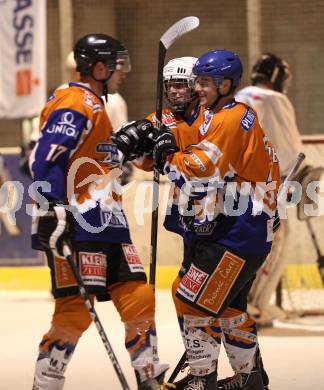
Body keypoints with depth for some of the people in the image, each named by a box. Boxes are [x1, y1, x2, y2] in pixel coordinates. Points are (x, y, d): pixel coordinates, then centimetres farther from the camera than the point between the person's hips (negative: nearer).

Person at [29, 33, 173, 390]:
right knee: (76, 309, -11)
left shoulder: (95, 106, 21)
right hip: (76, 226, -10)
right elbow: (45, 159, -20)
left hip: (106, 223, 10)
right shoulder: (76, 103, -11)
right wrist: (54, 211, -27)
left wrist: (125, 144, 15)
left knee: (139, 297, 8)